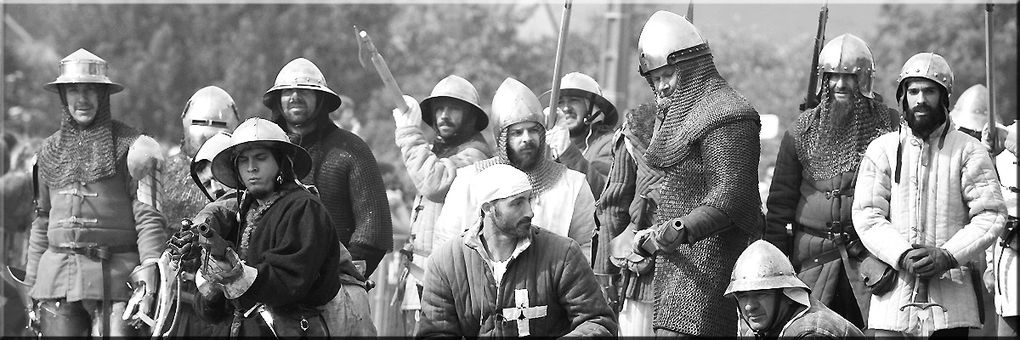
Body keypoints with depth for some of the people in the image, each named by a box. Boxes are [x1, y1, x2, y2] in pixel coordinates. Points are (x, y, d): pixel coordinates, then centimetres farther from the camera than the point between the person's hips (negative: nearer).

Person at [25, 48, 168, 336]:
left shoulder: (130, 147, -1)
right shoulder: (51, 151, 15)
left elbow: (150, 217, -7)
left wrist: (147, 286, -16)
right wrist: (33, 288, 18)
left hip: (115, 279, -4)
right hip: (58, 277, 4)